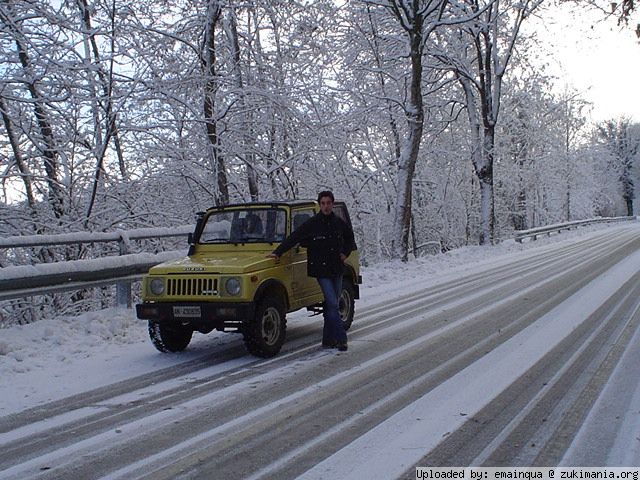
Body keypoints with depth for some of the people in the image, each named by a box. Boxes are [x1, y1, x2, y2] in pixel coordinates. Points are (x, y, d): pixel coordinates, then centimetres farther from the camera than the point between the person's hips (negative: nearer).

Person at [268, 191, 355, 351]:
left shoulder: (339, 223, 6)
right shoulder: (311, 224, -8)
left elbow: (350, 237, 24)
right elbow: (293, 239, -10)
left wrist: (345, 253, 10)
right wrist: (277, 252, -18)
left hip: (337, 269, 5)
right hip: (321, 270, -5)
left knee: (332, 305, 9)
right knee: (332, 304, -12)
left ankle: (328, 340, 17)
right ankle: (341, 338, -8)